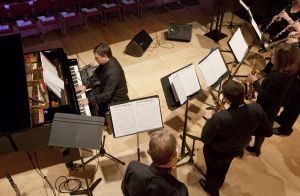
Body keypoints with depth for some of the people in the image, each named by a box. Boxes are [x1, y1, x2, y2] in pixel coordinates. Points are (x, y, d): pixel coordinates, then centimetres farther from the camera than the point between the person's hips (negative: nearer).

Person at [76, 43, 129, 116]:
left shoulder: (113, 73, -37)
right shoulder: (106, 61, -12)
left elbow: (106, 96, -33)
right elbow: (96, 75, 4)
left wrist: (89, 100, -30)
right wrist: (86, 86, -8)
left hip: (116, 99, -8)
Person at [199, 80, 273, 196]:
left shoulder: (219, 118, -43)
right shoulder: (257, 109, -30)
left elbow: (205, 139, -26)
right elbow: (268, 132, -12)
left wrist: (212, 119, -13)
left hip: (217, 152, -5)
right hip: (238, 149, 5)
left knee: (213, 170, 29)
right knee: (224, 167, 37)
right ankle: (219, 182, 66)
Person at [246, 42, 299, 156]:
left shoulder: (276, 77, -38)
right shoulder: (290, 71, -10)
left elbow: (265, 97, -27)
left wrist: (255, 82, -21)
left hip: (265, 108, -8)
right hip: (273, 107, 8)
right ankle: (256, 149, 49)